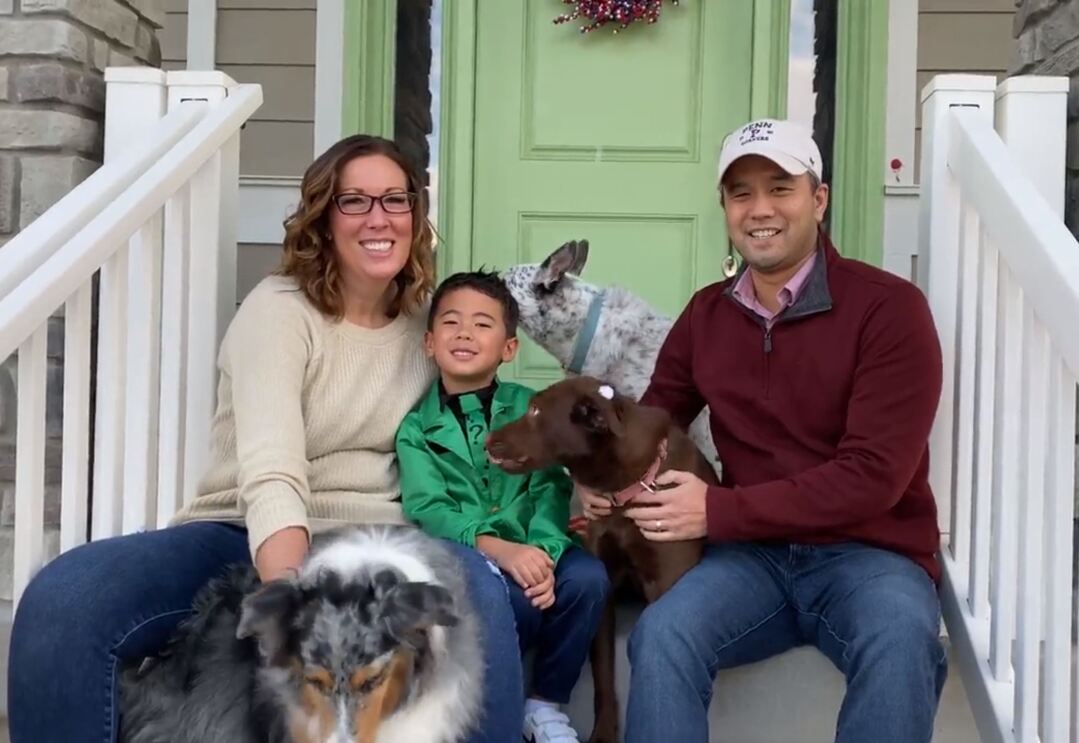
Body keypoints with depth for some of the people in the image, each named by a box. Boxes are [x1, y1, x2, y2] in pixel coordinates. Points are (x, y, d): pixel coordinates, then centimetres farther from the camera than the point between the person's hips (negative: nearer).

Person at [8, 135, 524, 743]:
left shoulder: (429, 320, 8)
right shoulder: (279, 311, -7)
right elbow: (272, 477, -23)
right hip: (251, 539, -1)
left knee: (474, 583, -35)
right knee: (61, 600, -30)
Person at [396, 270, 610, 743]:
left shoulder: (530, 408, 10)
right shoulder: (416, 425, 5)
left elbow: (551, 489, -2)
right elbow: (428, 510, -9)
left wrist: (543, 551, -24)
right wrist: (498, 548, -27)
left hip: (530, 554, 3)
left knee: (586, 576, -27)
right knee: (512, 598, -33)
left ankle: (545, 703, -2)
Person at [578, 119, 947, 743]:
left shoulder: (889, 306, -9)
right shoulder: (706, 314, 8)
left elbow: (873, 475, -16)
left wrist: (719, 511, -18)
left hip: (868, 553, -3)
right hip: (753, 551, 3)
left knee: (900, 643, -35)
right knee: (661, 635, -26)